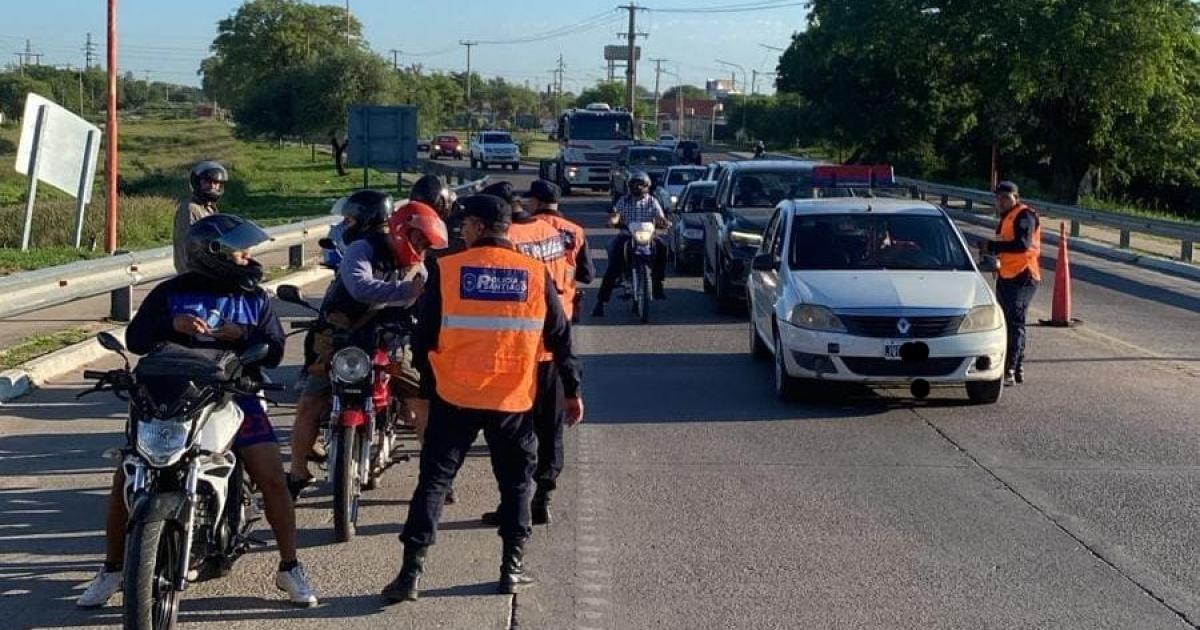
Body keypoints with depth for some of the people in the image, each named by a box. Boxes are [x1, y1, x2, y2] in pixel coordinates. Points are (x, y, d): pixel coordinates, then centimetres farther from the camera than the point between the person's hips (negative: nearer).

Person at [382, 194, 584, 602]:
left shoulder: (446, 270, -5)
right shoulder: (536, 274, 0)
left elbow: (424, 336, 0)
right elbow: (560, 339, 4)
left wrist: (427, 383, 16)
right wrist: (572, 391, 13)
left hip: (454, 398, -1)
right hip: (513, 400, 1)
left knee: (434, 481, 6)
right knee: (516, 483, 17)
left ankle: (411, 572, 1)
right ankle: (512, 569, 19)